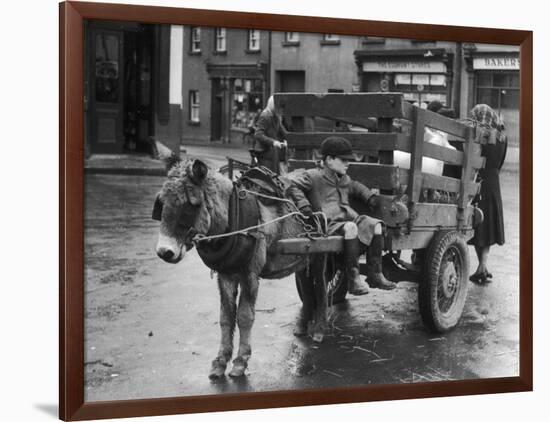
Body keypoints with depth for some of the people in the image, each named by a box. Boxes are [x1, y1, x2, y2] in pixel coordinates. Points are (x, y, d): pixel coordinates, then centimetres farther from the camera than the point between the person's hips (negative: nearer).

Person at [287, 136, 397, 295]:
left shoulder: (345, 180, 26)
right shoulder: (314, 176, 1)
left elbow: (355, 186, 49)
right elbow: (290, 182, -9)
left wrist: (369, 196, 33)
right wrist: (303, 205, -18)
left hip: (351, 218, 8)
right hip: (329, 223, -8)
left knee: (376, 225, -12)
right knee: (350, 228, -36)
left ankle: (375, 275, -9)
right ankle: (353, 280, -33)